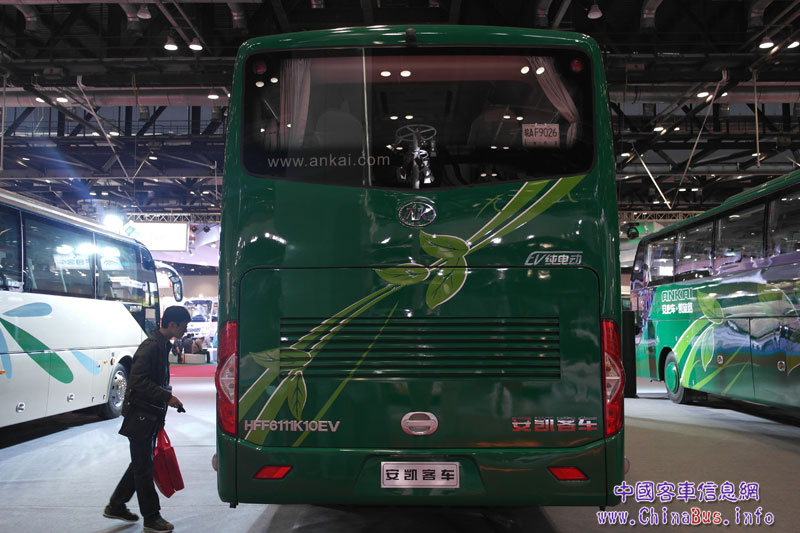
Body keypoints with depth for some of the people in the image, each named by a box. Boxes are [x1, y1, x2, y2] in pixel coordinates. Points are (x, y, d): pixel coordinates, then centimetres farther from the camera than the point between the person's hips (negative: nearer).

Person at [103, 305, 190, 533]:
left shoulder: (163, 345, 11)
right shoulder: (151, 346, -19)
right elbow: (138, 381, -26)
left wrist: (169, 398, 13)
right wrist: (167, 397, -25)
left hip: (150, 417, 10)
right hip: (140, 416, -10)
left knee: (141, 464, 19)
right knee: (143, 467, 1)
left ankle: (115, 506, 33)